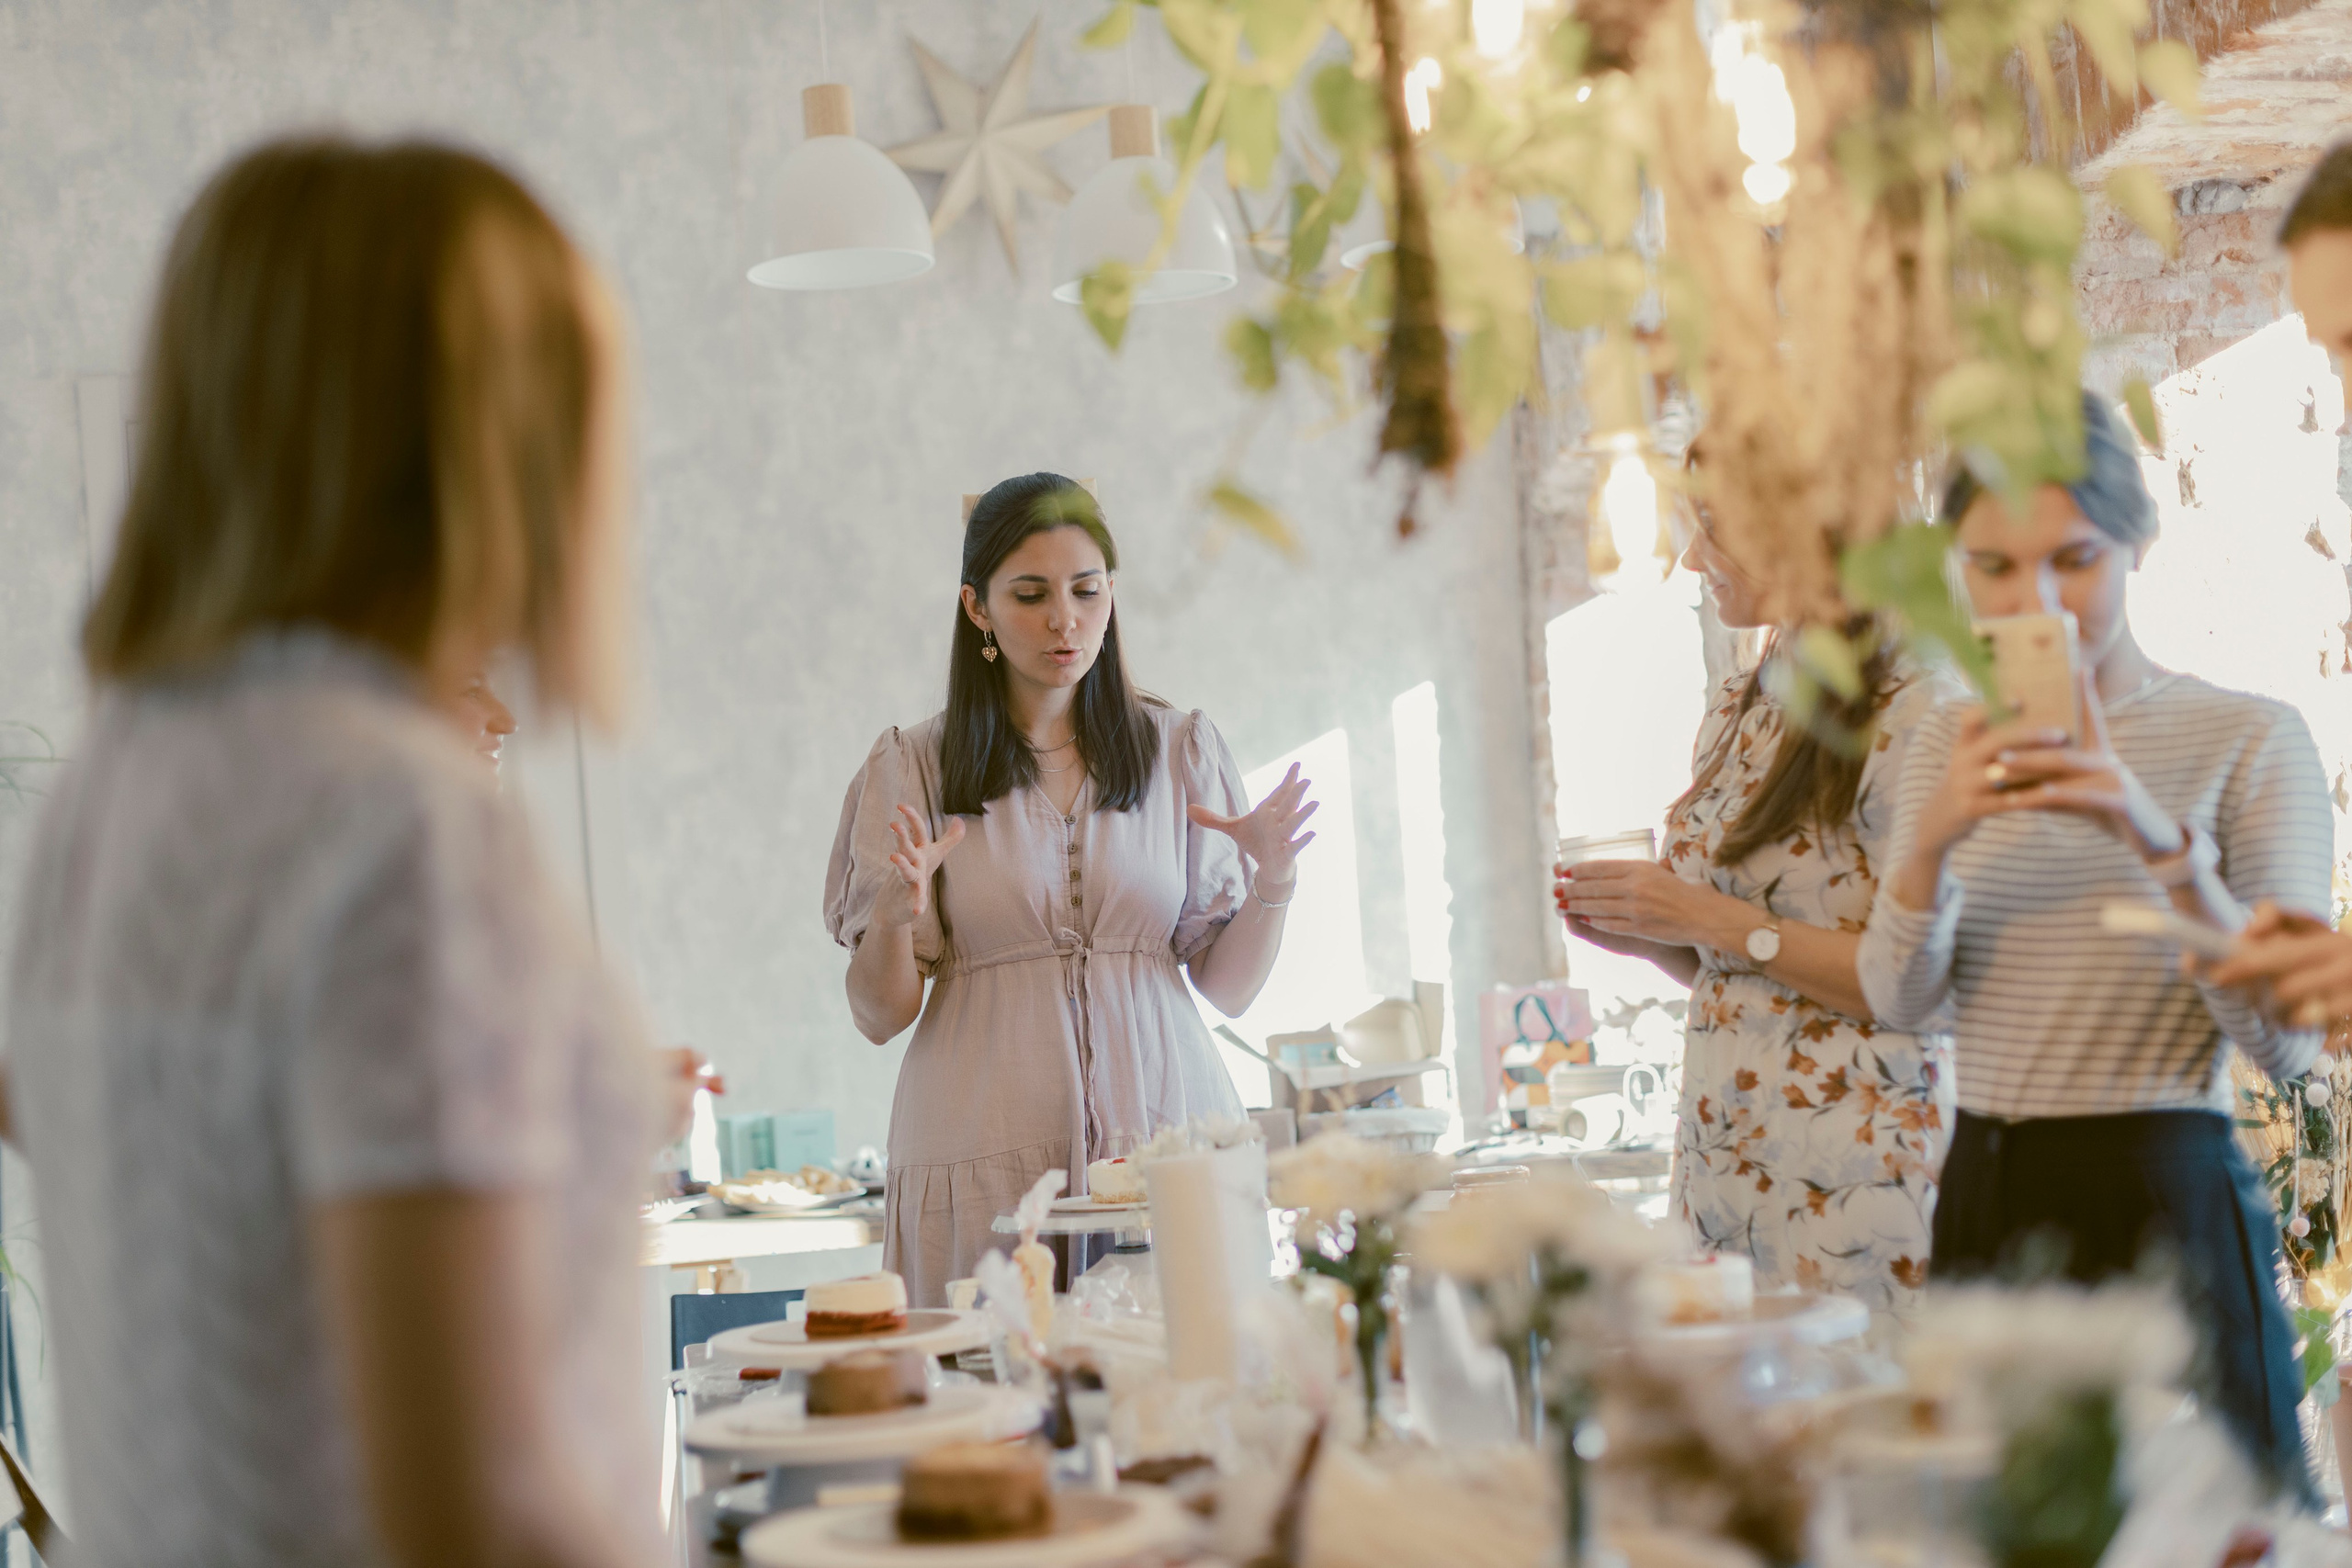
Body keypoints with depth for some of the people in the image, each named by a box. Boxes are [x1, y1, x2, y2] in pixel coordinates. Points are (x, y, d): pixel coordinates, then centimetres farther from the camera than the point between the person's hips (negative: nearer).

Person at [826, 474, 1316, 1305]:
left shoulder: (1182, 748, 9)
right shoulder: (911, 767, 4)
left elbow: (1228, 987, 8)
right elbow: (878, 1016, 3)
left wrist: (1272, 883, -9)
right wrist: (894, 918, -16)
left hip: (1167, 1129, 2)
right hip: (988, 1162, -1)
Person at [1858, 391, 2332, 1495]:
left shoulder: (2248, 740, -4)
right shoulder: (1949, 751, 10)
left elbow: (2290, 1043, -12)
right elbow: (1899, 1001, 0)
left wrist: (2162, 841, -24)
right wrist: (1931, 838, -18)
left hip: (2165, 1209, -4)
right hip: (1984, 1208, 4)